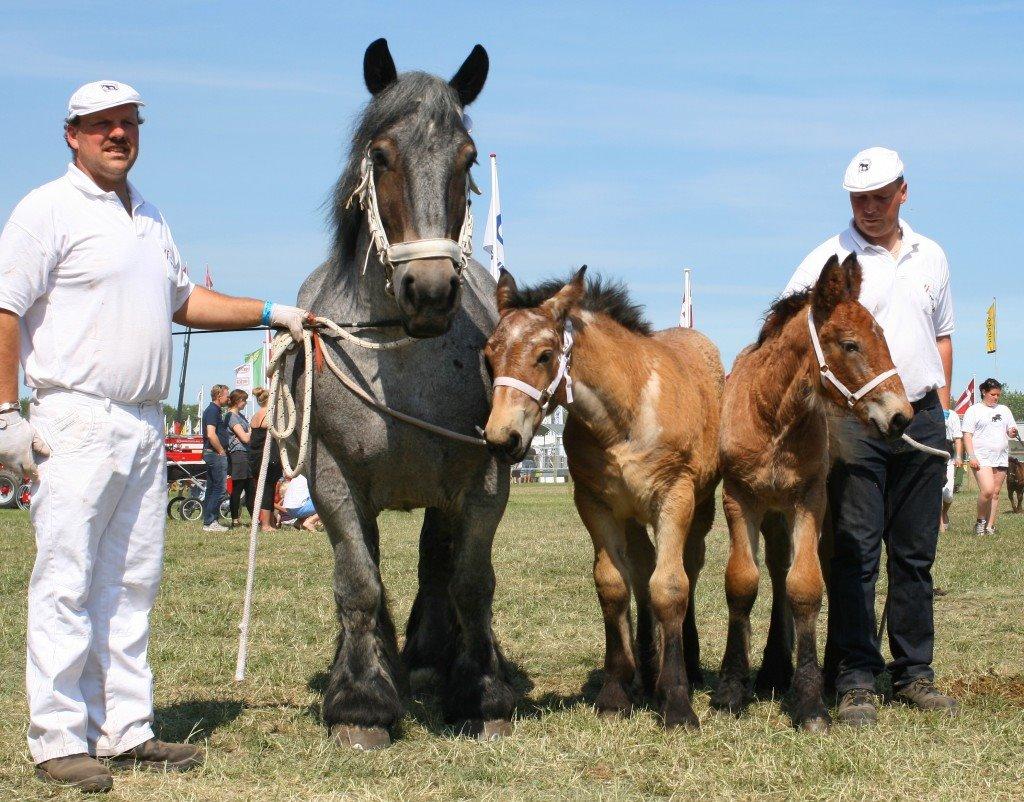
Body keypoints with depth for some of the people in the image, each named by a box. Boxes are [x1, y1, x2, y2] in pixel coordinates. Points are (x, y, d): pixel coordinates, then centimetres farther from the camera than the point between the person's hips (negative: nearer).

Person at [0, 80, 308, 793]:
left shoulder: (150, 216, 19)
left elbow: (183, 300, 31)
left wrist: (272, 314, 25)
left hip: (145, 426, 7)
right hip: (77, 422, -7)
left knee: (132, 585, 10)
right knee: (66, 585, -5)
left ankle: (125, 730, 16)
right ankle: (59, 740, 0)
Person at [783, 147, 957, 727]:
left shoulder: (932, 258, 14)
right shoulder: (829, 259, 0)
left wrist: (941, 405, 14)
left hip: (921, 416, 4)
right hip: (854, 418, -4)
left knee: (916, 553, 9)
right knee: (855, 551, -6)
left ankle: (915, 673, 17)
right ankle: (856, 680, -1)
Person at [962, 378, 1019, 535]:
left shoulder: (1004, 410, 18)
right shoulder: (974, 410, 3)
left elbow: (1011, 431, 22)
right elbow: (967, 435, -2)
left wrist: (1013, 432, -4)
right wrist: (971, 456, -13)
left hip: (1001, 458, 5)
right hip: (982, 457, -5)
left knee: (996, 493, 2)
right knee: (987, 490, -19)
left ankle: (990, 526, 6)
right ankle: (980, 521, 0)